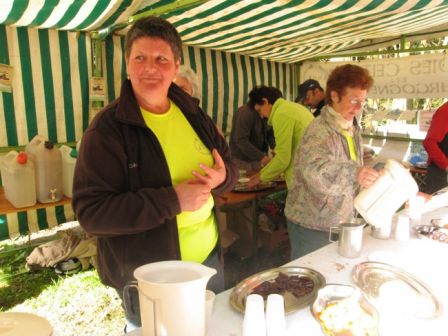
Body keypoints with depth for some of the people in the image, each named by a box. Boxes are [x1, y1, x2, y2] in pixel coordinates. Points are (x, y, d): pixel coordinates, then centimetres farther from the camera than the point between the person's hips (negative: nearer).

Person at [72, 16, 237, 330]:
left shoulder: (192, 113, 3)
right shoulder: (107, 128, -15)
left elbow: (229, 165, 11)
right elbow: (90, 211, -20)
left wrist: (222, 177, -13)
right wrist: (172, 200, -26)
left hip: (209, 257, 6)